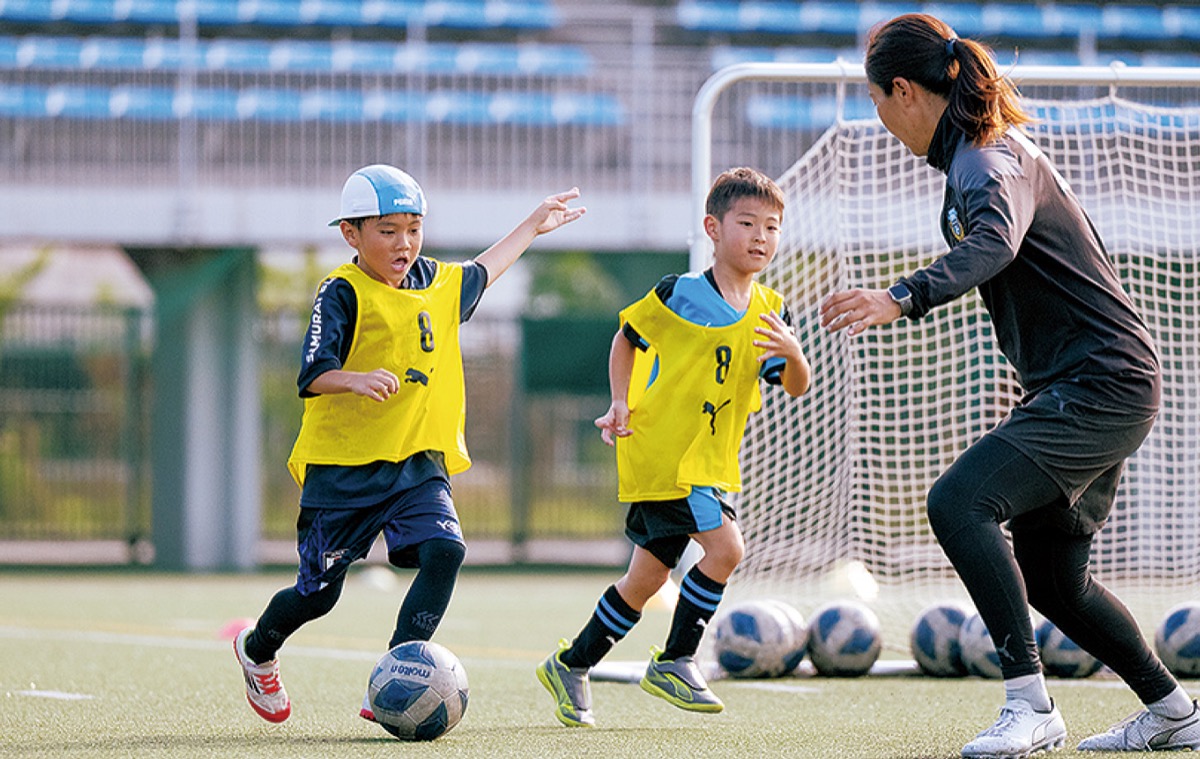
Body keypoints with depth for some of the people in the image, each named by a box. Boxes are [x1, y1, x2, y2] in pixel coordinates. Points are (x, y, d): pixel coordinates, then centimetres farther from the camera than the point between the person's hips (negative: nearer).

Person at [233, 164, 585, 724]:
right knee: (318, 592, 4)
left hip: (417, 465, 5)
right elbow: (312, 375, -22)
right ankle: (257, 650, 37)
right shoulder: (342, 294, -12)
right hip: (343, 467, -5)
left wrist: (533, 226, 41)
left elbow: (479, 275, 34)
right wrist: (357, 380, -42)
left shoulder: (438, 283, 10)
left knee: (444, 552, -21)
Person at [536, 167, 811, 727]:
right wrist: (620, 404, -3)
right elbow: (627, 336, 6)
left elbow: (796, 387, -1)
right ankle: (674, 661, -7)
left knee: (647, 578, 11)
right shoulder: (679, 294, -10)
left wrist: (794, 354, -23)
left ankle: (571, 665, 26)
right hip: (658, 451, -6)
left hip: (711, 464, 6)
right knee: (724, 544, -20)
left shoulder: (770, 312, 3)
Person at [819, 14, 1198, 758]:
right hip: (1098, 386, 11)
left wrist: (901, 298, -55)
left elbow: (992, 245, -40)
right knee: (1051, 577, 18)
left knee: (958, 501, -25)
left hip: (1100, 384, -11)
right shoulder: (990, 151, 15)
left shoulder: (987, 164, -18)